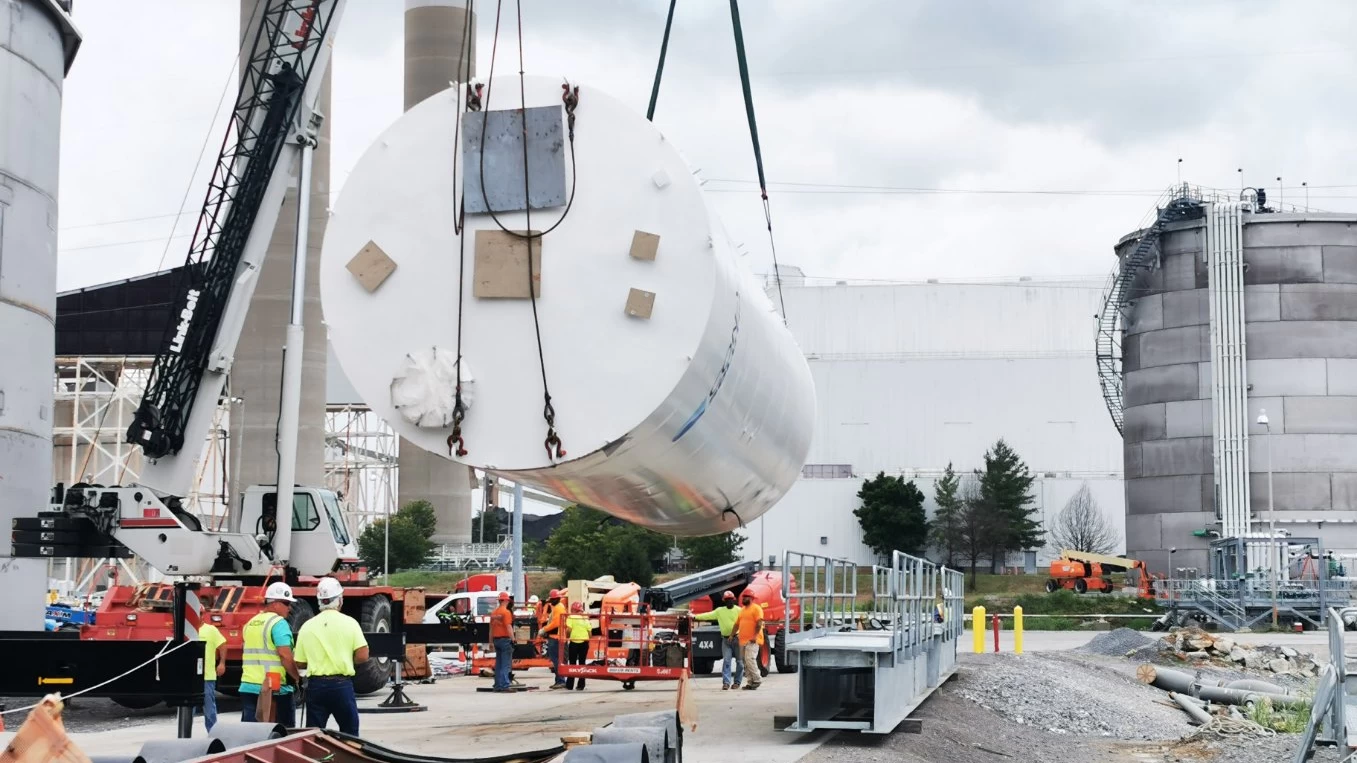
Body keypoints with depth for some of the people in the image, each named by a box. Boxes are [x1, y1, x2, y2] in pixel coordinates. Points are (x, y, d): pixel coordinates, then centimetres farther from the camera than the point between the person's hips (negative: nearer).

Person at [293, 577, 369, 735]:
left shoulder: (307, 626, 2)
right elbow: (362, 656, -9)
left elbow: (299, 664, 5)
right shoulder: (349, 623, -5)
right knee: (349, 734, 7)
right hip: (341, 685, -2)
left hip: (315, 685, 2)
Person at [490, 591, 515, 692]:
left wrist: (491, 641, 19)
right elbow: (509, 627, -18)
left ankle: (497, 686, 13)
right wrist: (513, 640, -18)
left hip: (496, 639, 8)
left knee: (498, 664, 12)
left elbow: (491, 627, 15)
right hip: (505, 639, -8)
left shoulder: (494, 613, 12)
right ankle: (504, 686, -13)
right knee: (506, 665, -7)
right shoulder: (506, 612, -11)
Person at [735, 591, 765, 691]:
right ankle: (751, 682, 10)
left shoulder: (756, 608, -5)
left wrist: (755, 636, -22)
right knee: (746, 662, 6)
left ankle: (757, 679, -11)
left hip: (752, 641, -8)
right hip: (743, 640, 8)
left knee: (750, 659, -19)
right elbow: (737, 624, 22)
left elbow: (759, 623, -14)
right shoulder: (742, 610, 20)